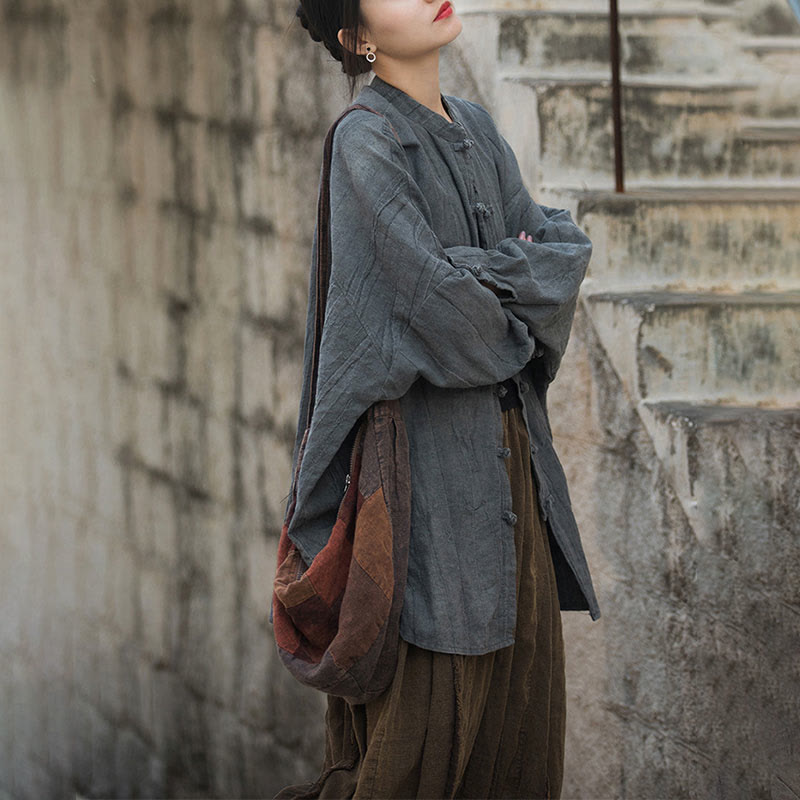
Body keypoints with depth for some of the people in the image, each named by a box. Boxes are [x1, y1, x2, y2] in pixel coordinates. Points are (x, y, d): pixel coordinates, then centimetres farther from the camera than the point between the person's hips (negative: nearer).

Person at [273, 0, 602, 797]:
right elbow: (434, 291, -19)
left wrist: (485, 273, -11)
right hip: (430, 439, -8)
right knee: (428, 694, -6)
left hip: (509, 440, 8)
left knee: (522, 666, 8)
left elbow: (566, 246, 5)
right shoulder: (366, 141, -11)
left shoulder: (475, 128, 13)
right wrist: (511, 333, -2)